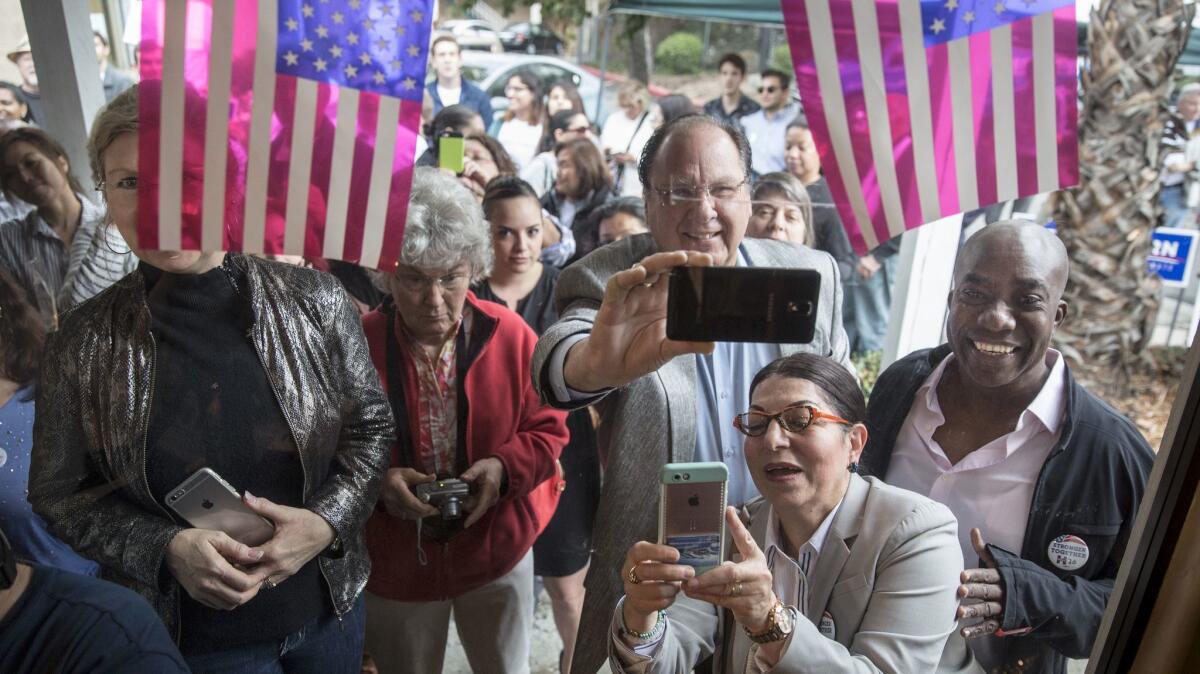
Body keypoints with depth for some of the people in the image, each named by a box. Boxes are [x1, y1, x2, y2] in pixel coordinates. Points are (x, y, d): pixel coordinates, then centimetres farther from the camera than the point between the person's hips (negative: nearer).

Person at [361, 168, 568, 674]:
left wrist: (505, 467, -21)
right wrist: (375, 480, -24)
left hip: (498, 552, 1)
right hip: (395, 564, -1)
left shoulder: (510, 333, -10)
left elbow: (548, 429, -2)